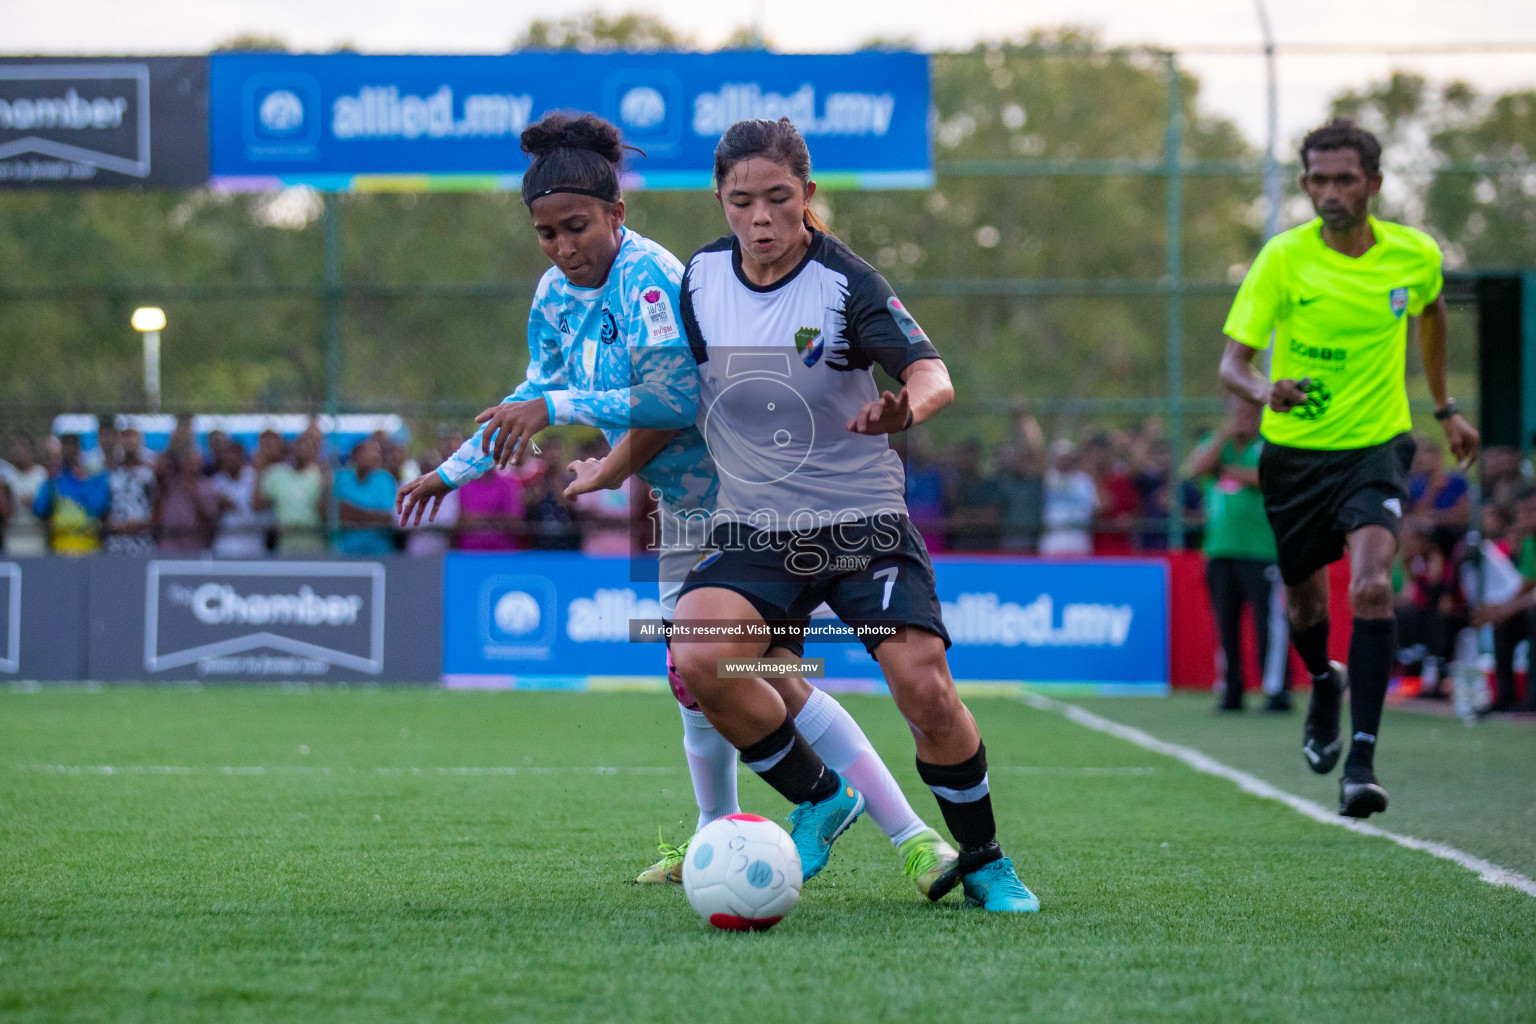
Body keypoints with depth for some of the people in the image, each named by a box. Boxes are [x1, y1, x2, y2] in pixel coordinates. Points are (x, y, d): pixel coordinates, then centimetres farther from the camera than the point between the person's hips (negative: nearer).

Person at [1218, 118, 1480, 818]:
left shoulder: (1416, 255, -6)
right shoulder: (1283, 259, -13)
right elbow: (1232, 362, -17)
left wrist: (1445, 408, 25)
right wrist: (1265, 390, -40)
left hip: (1376, 446, -1)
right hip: (1295, 452, 1)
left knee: (1372, 588, -23)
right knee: (1304, 603, 15)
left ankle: (1361, 761, -22)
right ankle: (1323, 684, 52)